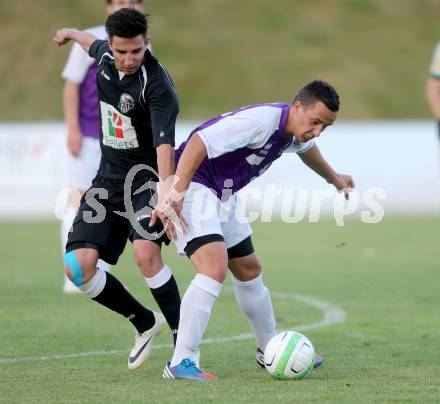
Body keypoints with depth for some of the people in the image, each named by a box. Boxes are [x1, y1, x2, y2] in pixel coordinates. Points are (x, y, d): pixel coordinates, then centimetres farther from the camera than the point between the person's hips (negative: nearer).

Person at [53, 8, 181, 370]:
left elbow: (164, 142, -34)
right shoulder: (106, 56, -1)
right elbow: (94, 45, 26)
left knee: (146, 254, -30)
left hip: (145, 177, -7)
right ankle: (144, 323, 17)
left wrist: (166, 193, -48)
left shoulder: (157, 84, -22)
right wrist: (71, 33, 48)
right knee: (79, 266, -5)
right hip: (108, 177, 7)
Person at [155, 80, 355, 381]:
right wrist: (176, 193, -39)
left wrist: (333, 178, 45)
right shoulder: (260, 120, -28)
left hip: (223, 196, 10)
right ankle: (181, 364, -24)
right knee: (214, 268, -25)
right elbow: (198, 143, -35)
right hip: (193, 187, -10)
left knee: (249, 271, 19)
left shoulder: (294, 131, 3)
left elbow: (306, 148, 30)